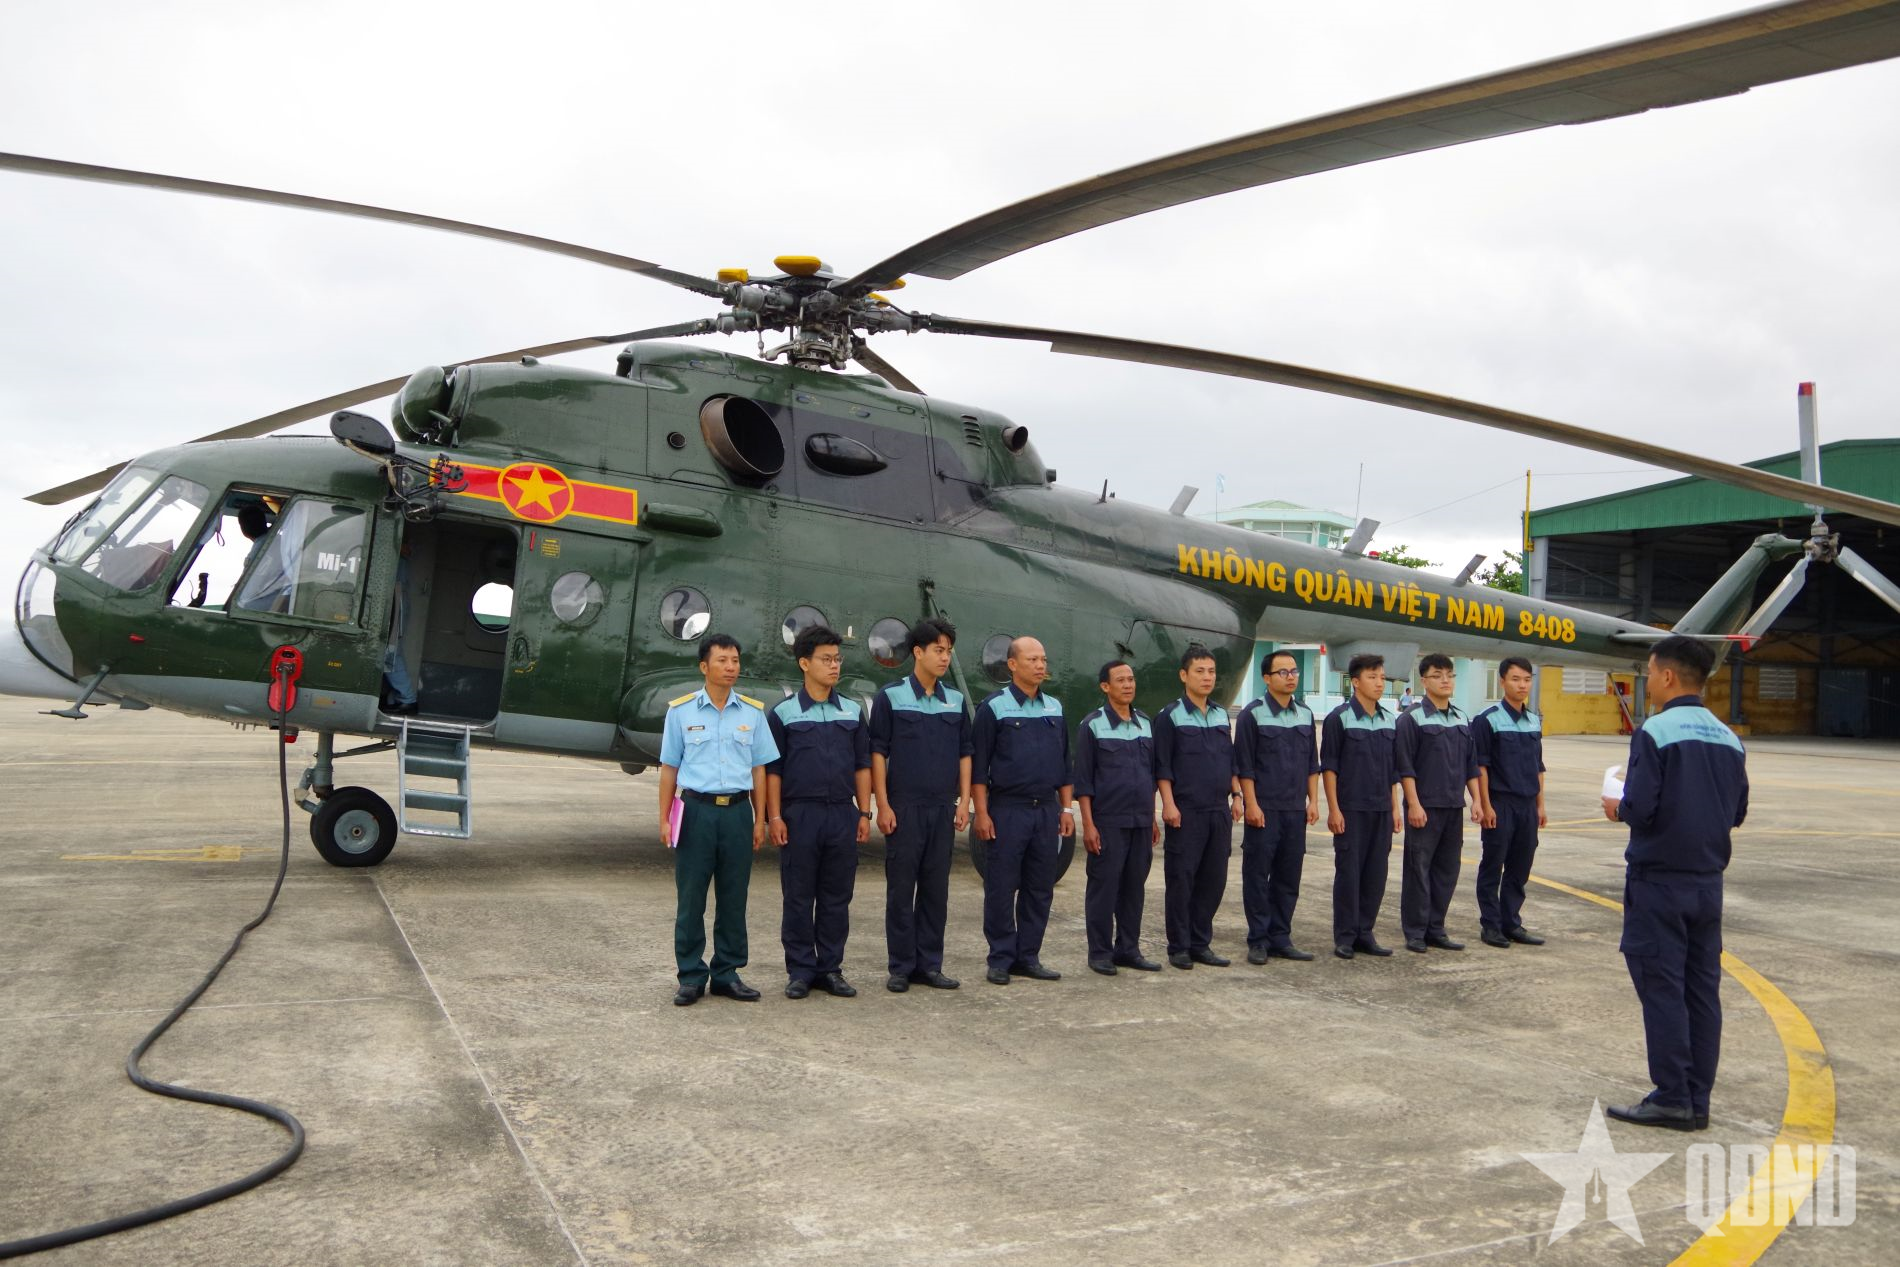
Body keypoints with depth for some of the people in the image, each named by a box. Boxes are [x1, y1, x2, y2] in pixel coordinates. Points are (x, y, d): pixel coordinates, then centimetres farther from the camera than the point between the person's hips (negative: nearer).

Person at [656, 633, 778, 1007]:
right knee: (691, 898, 2)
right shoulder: (681, 711, 3)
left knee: (734, 899, 7)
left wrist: (759, 820, 6)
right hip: (697, 809, -1)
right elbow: (669, 768, 6)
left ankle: (727, 973, 18)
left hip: (737, 811, 2)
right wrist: (664, 819, 1)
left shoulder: (753, 713, 7)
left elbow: (758, 769, 9)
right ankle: (691, 976, 12)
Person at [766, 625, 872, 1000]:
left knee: (837, 898, 8)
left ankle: (831, 969, 18)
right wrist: (774, 816, -7)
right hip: (799, 814, -3)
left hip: (842, 814, 3)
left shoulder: (852, 712, 9)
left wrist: (864, 813, 6)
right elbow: (772, 769, -1)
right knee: (798, 898, 4)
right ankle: (800, 971, 14)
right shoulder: (783, 713, 0)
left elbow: (862, 766, 11)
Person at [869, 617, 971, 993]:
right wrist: (883, 805, -9)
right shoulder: (891, 697, -3)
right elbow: (877, 752, -4)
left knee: (936, 889, 8)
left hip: (943, 808, 4)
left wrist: (964, 802, 5)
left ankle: (929, 965, 16)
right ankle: (901, 967, 10)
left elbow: (964, 753, 12)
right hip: (904, 807, -4)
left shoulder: (956, 701, 9)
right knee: (901, 888, 1)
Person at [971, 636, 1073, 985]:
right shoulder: (995, 707, -4)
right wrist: (982, 813, -10)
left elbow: (1064, 762, 16)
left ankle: (1028, 956, 18)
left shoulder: (1054, 707, 12)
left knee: (1040, 888, 8)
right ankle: (1001, 959, 10)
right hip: (1008, 809, -5)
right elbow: (978, 764, -5)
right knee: (1001, 888, 0)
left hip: (1047, 810, 5)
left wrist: (1065, 808, 10)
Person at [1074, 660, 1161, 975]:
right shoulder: (1092, 725, -4)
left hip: (1141, 822, 5)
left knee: (1135, 887, 10)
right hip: (1108, 822, -5)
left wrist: (1153, 818, 15)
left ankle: (1128, 949, 20)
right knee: (1104, 886, 0)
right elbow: (1083, 780, -6)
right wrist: (1088, 824, -11)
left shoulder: (1146, 723, 11)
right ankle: (1100, 952, 10)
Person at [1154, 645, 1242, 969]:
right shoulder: (1170, 716, -4)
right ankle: (1179, 947, 8)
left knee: (1214, 879, 8)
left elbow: (1231, 760, 19)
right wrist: (1169, 804, -13)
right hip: (1186, 811, -6)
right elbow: (1162, 766, -7)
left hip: (1219, 810, 6)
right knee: (1181, 879, -1)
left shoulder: (1222, 716, 14)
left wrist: (1236, 796, 11)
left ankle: (1200, 944, 18)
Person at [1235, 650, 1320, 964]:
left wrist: (1313, 801, 8)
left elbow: (1312, 764, 15)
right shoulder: (1253, 714, -5)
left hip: (1296, 809, 5)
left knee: (1289, 877, 8)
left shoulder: (1305, 715, 11)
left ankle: (1280, 938, 17)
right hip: (1264, 808, -5)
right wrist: (1251, 804, -13)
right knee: (1258, 875, 0)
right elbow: (1244, 765, -7)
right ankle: (1258, 940, 8)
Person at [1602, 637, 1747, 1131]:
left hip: (1659, 881, -7)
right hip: (1708, 882, 7)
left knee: (1662, 988, 0)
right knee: (1703, 988, 10)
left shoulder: (1655, 732, -15)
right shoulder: (1728, 739, 7)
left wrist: (1617, 807, 0)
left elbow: (1641, 808, -20)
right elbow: (1737, 813, 12)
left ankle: (1672, 1099, 3)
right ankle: (1697, 1101, 16)